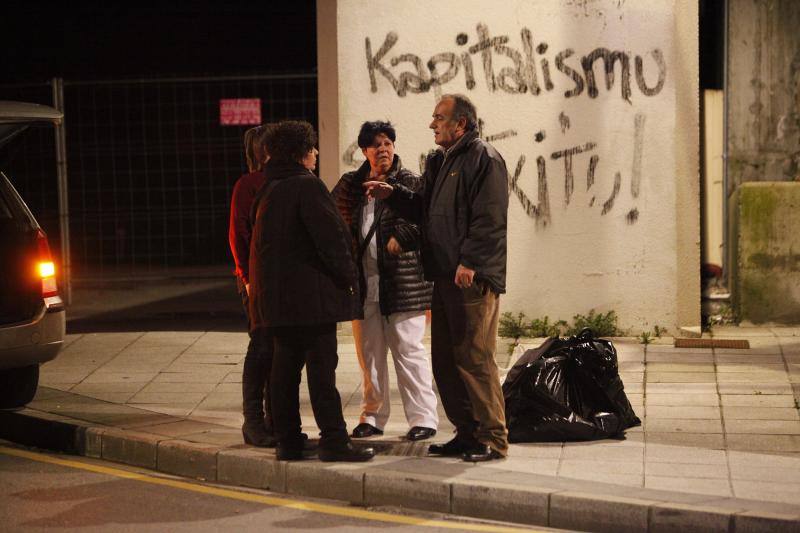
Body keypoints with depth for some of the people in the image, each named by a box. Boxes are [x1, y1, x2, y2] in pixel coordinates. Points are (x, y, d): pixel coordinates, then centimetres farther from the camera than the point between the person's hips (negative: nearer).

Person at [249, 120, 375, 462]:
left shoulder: (269, 190, 15)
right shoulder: (306, 186, -12)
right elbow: (330, 236, -17)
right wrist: (348, 276, -7)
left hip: (276, 293, 9)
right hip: (310, 291, -9)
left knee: (285, 366, 10)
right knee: (321, 365, -7)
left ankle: (287, 440, 13)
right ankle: (333, 440, -7)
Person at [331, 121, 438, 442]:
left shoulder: (409, 183, -2)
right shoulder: (350, 184, 13)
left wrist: (400, 238, -18)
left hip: (401, 281, -5)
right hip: (363, 282, 5)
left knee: (408, 350, -4)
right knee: (369, 353, 10)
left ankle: (423, 417, 2)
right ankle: (373, 416, 21)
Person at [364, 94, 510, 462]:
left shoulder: (484, 159, -9)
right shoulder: (439, 162, 20)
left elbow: (490, 218, -17)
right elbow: (423, 209, 25)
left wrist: (470, 262, -22)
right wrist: (393, 194, 11)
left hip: (473, 279, -10)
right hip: (445, 277, 10)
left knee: (474, 359, -8)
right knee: (445, 359, 11)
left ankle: (493, 438, -1)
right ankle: (467, 433, 20)